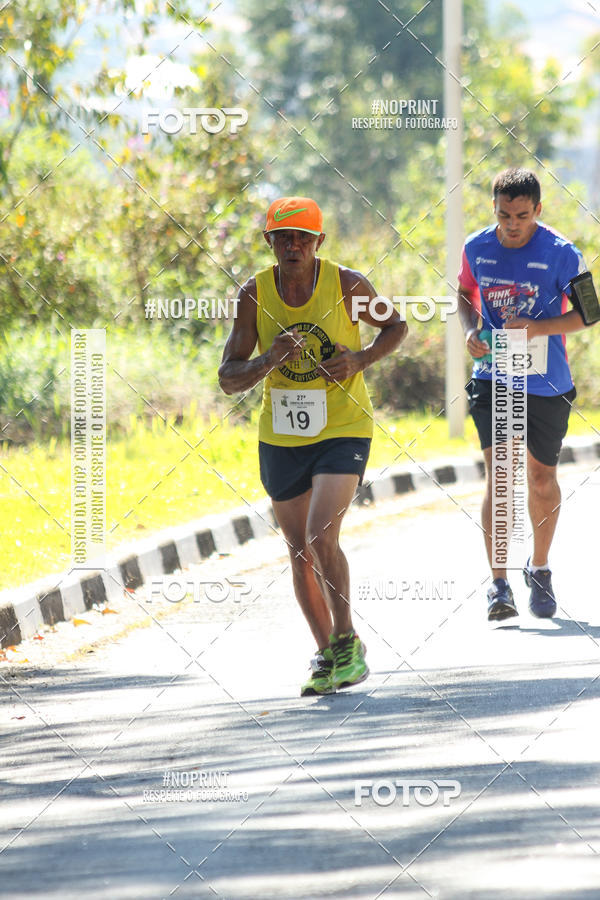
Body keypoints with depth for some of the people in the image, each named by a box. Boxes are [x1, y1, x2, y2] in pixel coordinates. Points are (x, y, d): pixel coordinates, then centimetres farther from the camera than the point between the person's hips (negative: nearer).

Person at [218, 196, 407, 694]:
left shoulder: (347, 284, -10)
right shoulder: (254, 294, -6)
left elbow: (396, 325, 8)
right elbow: (229, 379, -4)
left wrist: (361, 359, -12)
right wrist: (268, 360, -24)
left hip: (343, 432, -3)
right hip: (281, 438, 4)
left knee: (321, 537, -20)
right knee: (300, 553, 10)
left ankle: (347, 640, -1)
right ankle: (327, 655, 26)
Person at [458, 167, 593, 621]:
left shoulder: (562, 254, -13)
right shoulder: (477, 248, -3)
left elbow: (587, 311, -7)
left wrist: (538, 328, -22)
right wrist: (471, 331, -5)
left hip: (547, 382, -1)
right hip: (493, 376, 1)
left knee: (541, 478, 11)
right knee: (498, 473, -12)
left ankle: (539, 568, 34)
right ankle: (498, 584, -13)